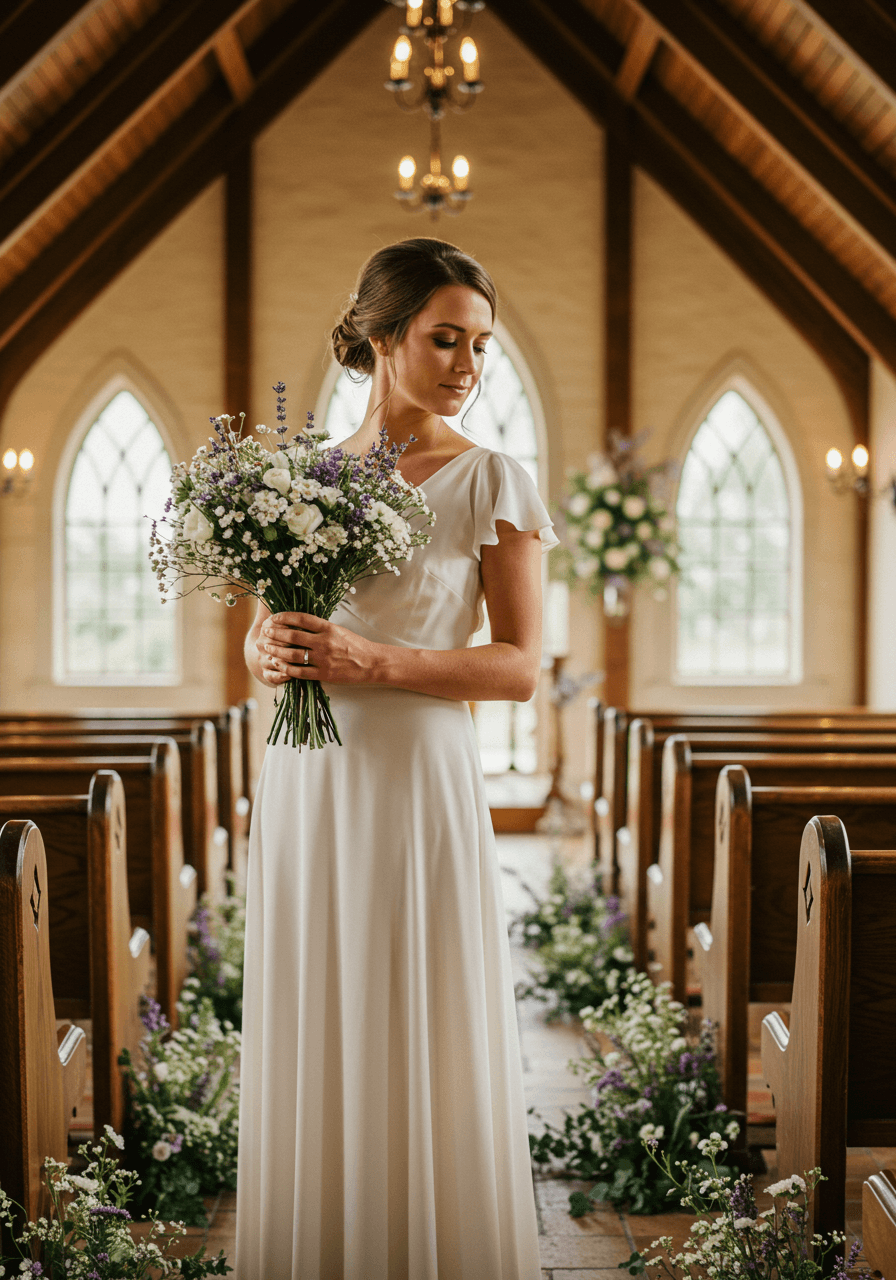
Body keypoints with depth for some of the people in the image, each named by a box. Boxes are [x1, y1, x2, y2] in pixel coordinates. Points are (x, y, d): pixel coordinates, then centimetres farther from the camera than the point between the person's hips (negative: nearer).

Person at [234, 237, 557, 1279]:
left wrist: (377, 663, -18)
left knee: (421, 1050, 1)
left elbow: (520, 666, -6)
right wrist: (270, 654, -9)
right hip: (304, 787, 4)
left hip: (420, 779, -4)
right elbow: (263, 632, 16)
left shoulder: (490, 482, -2)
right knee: (312, 1043, 9)